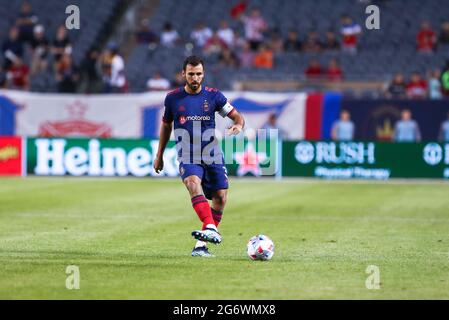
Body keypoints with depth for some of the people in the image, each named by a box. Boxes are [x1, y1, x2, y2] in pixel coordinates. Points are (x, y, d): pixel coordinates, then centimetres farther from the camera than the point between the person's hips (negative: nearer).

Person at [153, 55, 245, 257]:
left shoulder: (213, 95, 1)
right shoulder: (173, 98, 2)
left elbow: (237, 117, 5)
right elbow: (166, 125, 17)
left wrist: (238, 126, -20)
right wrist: (159, 155, 21)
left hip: (213, 157, 2)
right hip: (188, 159, -2)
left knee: (220, 198, -4)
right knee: (194, 184, -31)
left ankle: (201, 244, 8)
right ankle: (211, 229, -47)